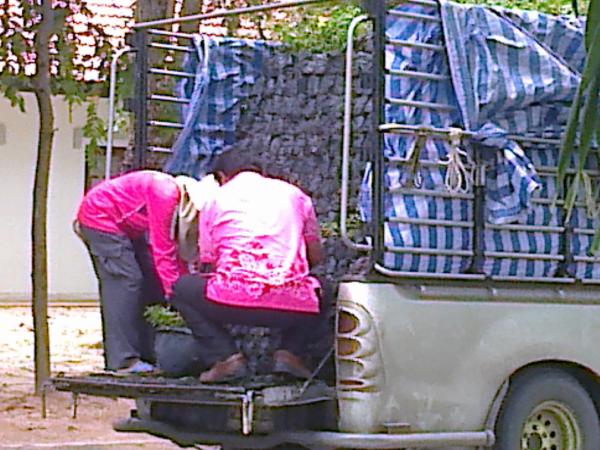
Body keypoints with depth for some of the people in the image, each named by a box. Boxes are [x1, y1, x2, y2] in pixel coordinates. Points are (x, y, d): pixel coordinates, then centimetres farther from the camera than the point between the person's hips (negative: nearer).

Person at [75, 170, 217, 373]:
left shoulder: (181, 201, -3)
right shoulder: (165, 195, -31)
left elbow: (174, 254, 2)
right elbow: (163, 253, -29)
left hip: (124, 225, 10)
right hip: (99, 215, -10)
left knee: (149, 280, 6)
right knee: (125, 280, -16)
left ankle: (147, 354, 9)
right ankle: (123, 360, -15)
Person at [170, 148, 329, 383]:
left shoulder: (215, 201, 16)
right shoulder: (294, 193, 21)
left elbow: (209, 264, 19)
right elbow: (316, 256, 25)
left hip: (234, 302, -2)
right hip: (293, 307, 3)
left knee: (182, 288, 26)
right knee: (318, 293, 37)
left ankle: (225, 356, 7)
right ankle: (290, 352, 12)